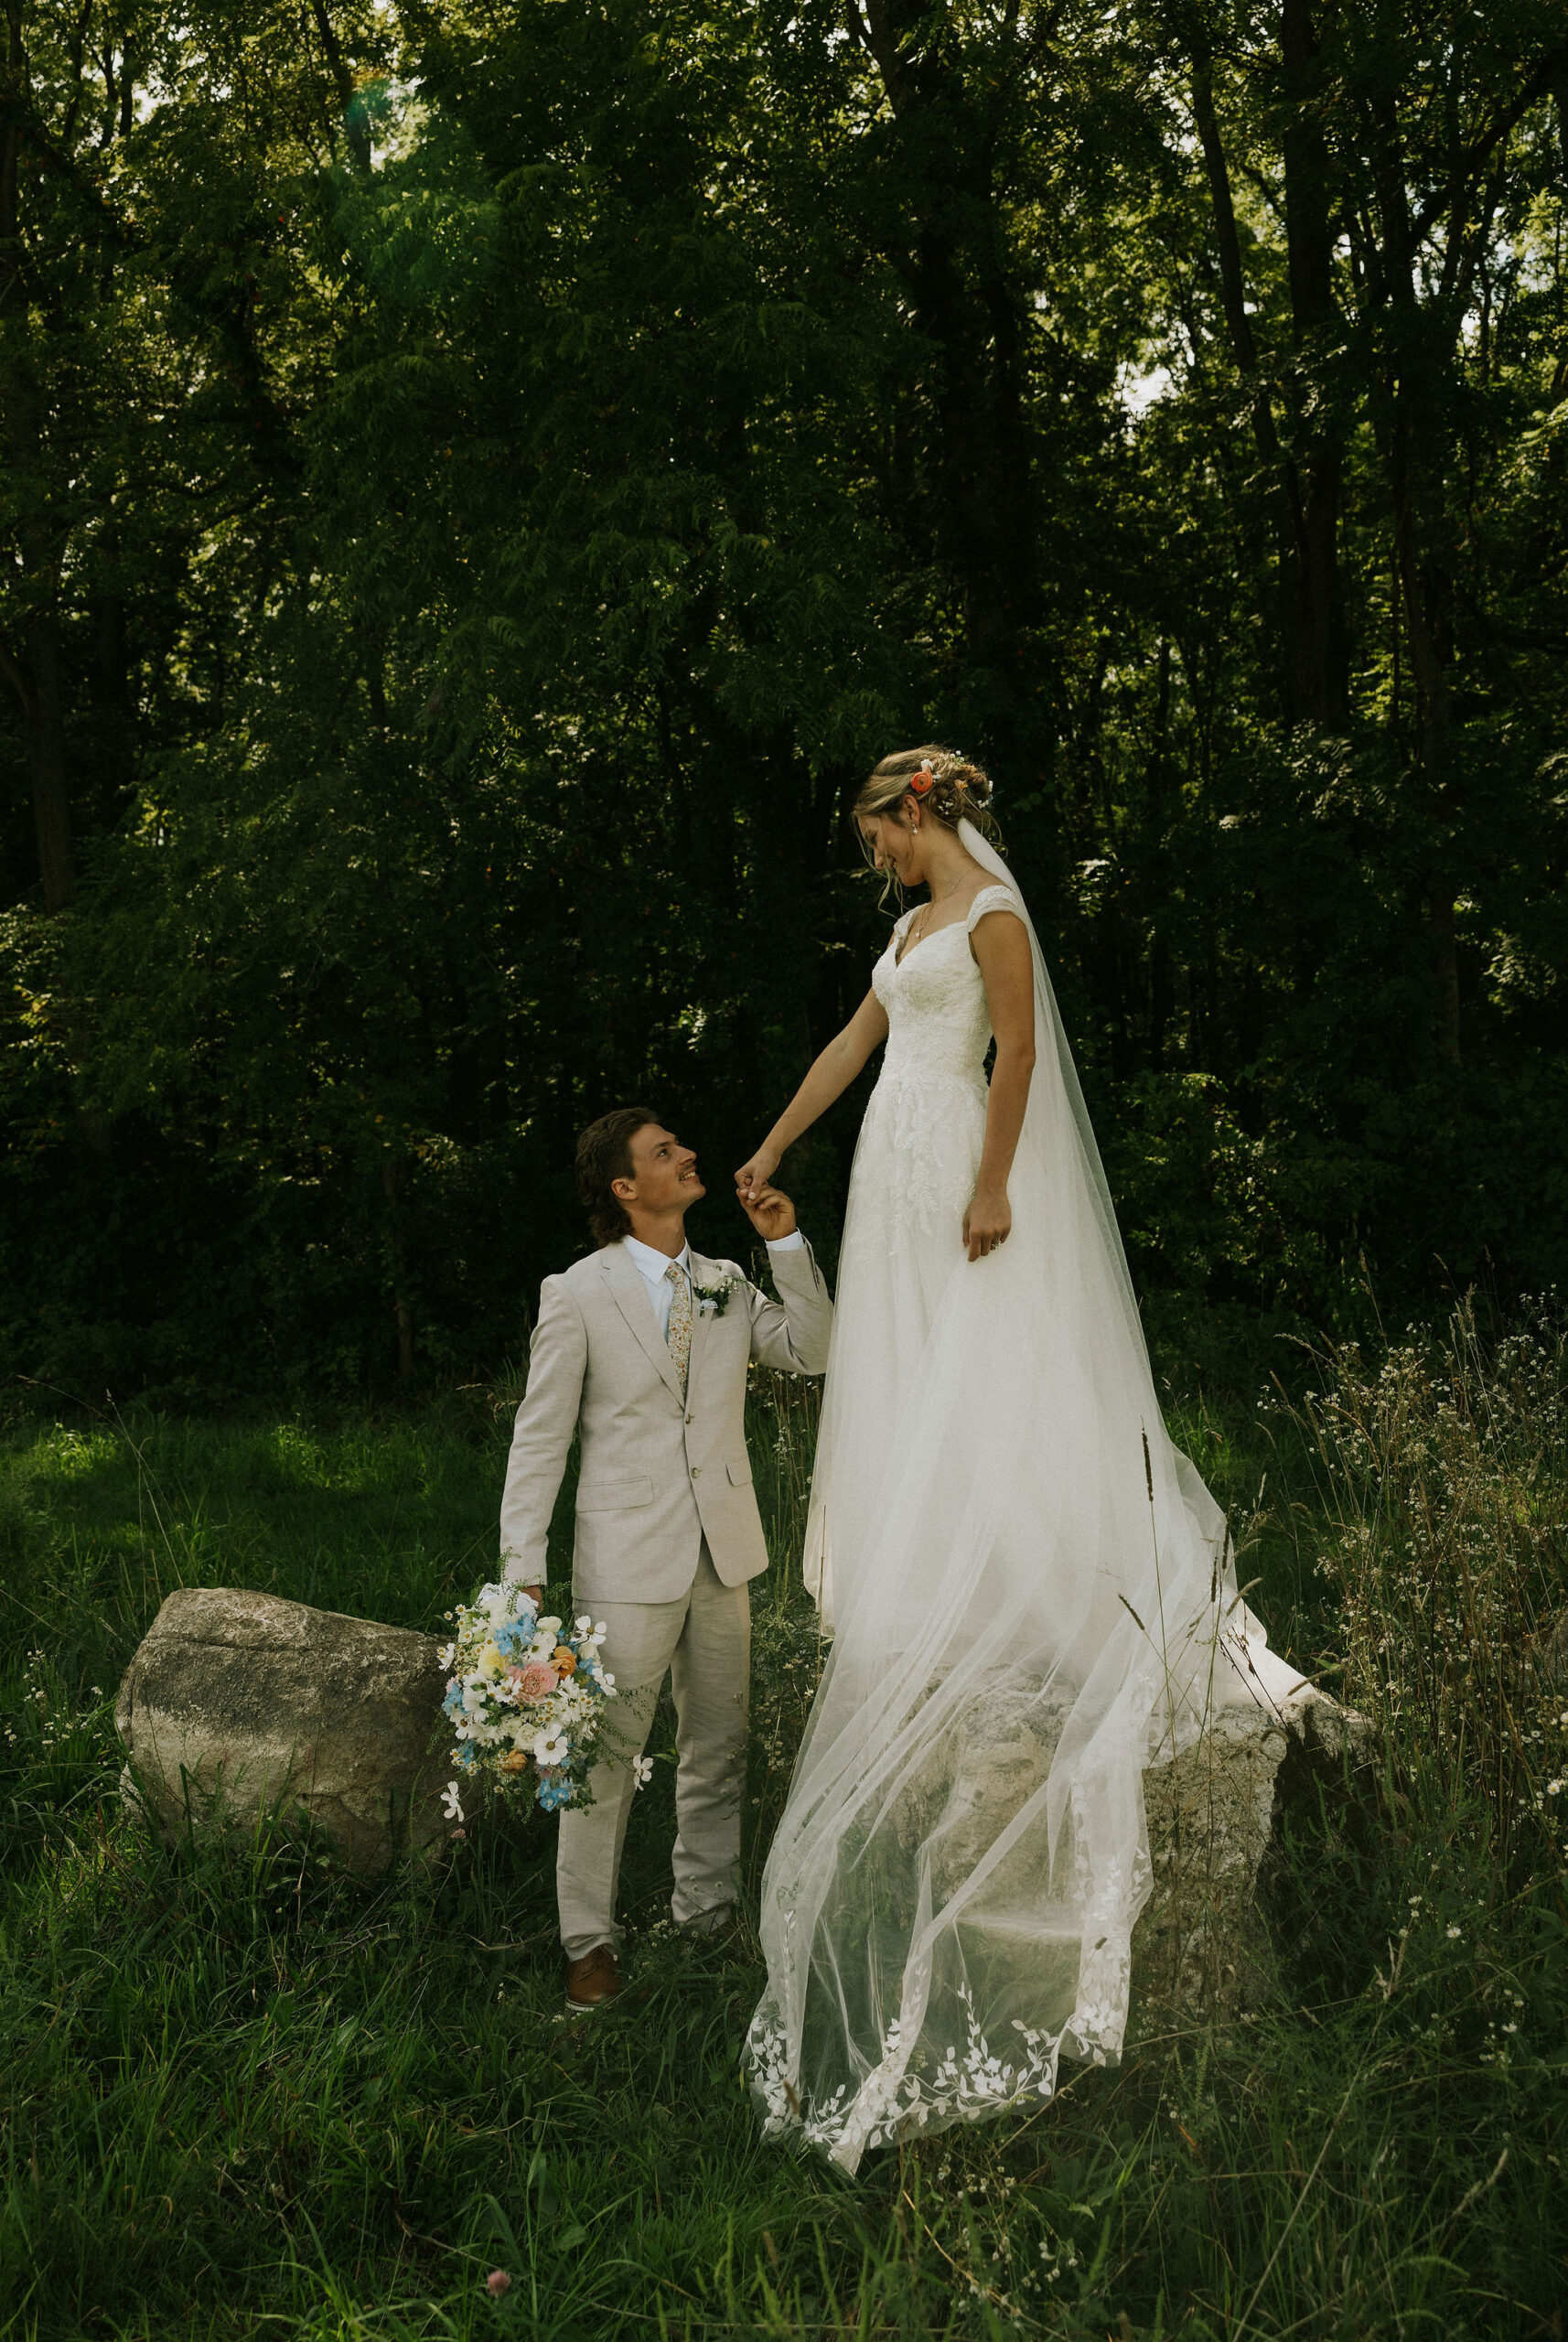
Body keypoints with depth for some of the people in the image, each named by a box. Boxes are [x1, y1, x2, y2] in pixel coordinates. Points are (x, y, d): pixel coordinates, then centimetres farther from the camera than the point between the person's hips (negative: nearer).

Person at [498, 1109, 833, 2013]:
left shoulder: (728, 1284, 9)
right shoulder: (578, 1294, -6)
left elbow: (812, 1351, 3)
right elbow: (539, 1438, -7)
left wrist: (787, 1244, -5)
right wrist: (524, 1568, -12)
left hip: (725, 1553, 5)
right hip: (629, 1560, -5)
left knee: (720, 1748, 15)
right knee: (607, 1754, 2)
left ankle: (709, 1913, 31)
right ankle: (591, 1940, 17)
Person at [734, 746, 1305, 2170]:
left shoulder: (994, 916, -8)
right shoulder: (915, 923, 19)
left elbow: (1017, 1052, -14)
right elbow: (852, 1045, 22)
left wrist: (993, 1186, -20)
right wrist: (771, 1153, 23)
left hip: (957, 1172, -9)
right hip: (893, 1173, 9)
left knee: (974, 1389, -8)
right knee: (896, 1391, 8)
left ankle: (991, 1649, -2)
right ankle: (909, 1605, 14)